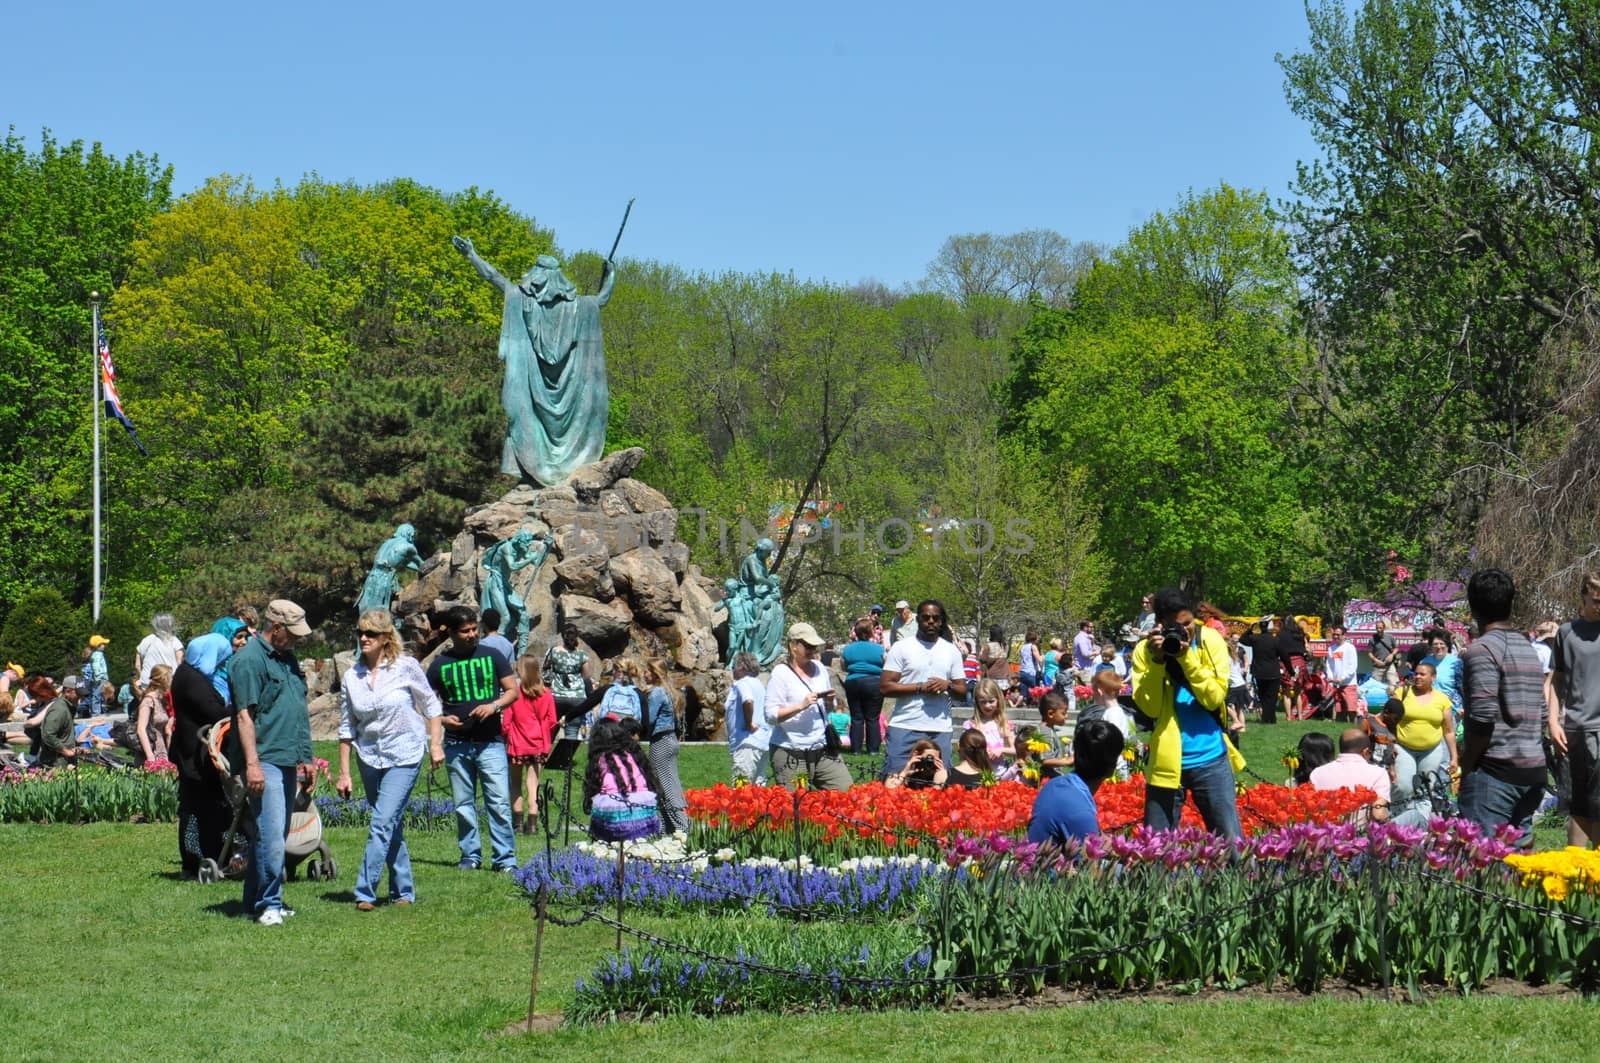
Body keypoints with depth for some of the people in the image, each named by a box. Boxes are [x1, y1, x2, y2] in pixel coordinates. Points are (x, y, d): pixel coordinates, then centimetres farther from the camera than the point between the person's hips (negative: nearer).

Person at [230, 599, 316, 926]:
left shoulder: (287, 658, 18)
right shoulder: (249, 660, -10)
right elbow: (245, 715, -16)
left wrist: (305, 758, 23)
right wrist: (252, 763, -21)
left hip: (288, 762, 9)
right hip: (265, 762, -9)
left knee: (278, 836, 11)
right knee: (270, 836, -12)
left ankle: (256, 901, 18)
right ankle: (268, 904, -6)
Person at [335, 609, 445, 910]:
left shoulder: (405, 666, -9)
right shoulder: (352, 677, 1)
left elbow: (431, 705, 2)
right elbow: (346, 728, 6)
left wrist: (436, 744, -4)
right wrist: (344, 773, 5)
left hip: (405, 756, -4)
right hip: (370, 758, 4)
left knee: (383, 823, -14)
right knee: (392, 827, 11)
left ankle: (365, 893, -13)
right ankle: (404, 891, 22)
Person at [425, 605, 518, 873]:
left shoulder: (492, 657, 5)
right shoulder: (440, 665, 6)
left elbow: (513, 690, 7)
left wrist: (494, 706, -12)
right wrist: (442, 719, -11)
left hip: (491, 742, -1)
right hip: (457, 744, 1)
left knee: (499, 802, -7)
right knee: (463, 805, 7)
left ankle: (505, 858, -3)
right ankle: (470, 856, 17)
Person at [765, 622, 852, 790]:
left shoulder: (819, 668, 13)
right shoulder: (781, 673, -7)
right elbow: (771, 715, -14)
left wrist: (829, 701, 0)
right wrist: (801, 705, -22)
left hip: (823, 751, 6)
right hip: (791, 755, -6)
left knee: (846, 791, -2)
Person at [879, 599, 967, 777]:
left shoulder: (951, 651, 14)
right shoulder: (901, 647, 3)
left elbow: (963, 691, 14)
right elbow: (885, 687, -4)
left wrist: (948, 686, -8)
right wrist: (920, 687, -12)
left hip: (940, 730, 3)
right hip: (904, 728, -3)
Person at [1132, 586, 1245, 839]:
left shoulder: (1210, 641, -1)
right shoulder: (1145, 650, -1)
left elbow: (1215, 698, -10)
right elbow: (1149, 708, -10)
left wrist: (1187, 658, -19)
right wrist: (1157, 661, -19)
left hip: (1210, 759, 0)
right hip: (1166, 761, 0)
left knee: (1231, 842, 0)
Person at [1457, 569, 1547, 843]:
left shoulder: (1482, 649, -11)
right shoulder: (1529, 648, 15)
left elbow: (1483, 718, -18)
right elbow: (1541, 716, 18)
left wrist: (1465, 768, -8)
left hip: (1495, 769, -8)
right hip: (1534, 770, 8)